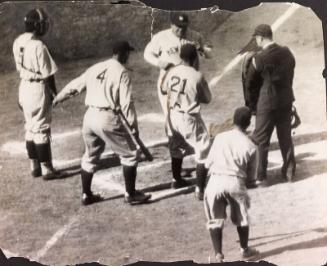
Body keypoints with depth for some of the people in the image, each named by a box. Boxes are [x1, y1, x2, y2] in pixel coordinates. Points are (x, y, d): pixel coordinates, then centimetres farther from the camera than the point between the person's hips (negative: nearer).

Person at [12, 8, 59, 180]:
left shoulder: (17, 42, 0)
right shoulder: (38, 46, -22)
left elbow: (21, 69, 8)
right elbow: (48, 75, -16)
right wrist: (55, 93, -2)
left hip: (24, 88, 7)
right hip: (38, 89, -7)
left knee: (30, 128, 15)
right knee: (41, 130, 2)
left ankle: (34, 167, 23)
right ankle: (46, 169, 10)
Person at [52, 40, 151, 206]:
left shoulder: (95, 69, 13)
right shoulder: (121, 72, -6)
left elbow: (73, 86, 20)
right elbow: (126, 103, -12)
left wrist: (56, 99, 34)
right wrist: (133, 125, -8)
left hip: (90, 116, 7)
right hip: (108, 118, -7)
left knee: (90, 156, 22)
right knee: (129, 154, 7)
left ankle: (86, 195, 28)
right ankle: (131, 194, 10)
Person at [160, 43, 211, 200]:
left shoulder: (172, 72, -5)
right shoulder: (197, 76, -19)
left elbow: (164, 89, 14)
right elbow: (207, 99, -6)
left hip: (172, 116, 6)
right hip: (189, 118, -6)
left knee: (176, 148, 26)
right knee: (203, 152, 3)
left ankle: (177, 180, 42)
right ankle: (200, 189, -2)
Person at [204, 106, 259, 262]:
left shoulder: (220, 137, 8)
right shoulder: (251, 147, 5)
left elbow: (208, 163, 12)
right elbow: (251, 178, 9)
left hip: (216, 181, 0)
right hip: (236, 182, 0)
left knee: (215, 220, 13)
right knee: (241, 217, 22)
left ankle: (218, 254, 6)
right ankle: (245, 250, 37)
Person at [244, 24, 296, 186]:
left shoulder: (259, 58, -18)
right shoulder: (287, 53, -2)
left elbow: (249, 84, -8)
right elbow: (290, 76, 8)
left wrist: (253, 104, 8)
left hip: (267, 104, -5)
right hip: (286, 101, 6)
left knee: (261, 141, 5)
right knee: (286, 137, 18)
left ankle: (260, 177, 8)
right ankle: (289, 171, 27)